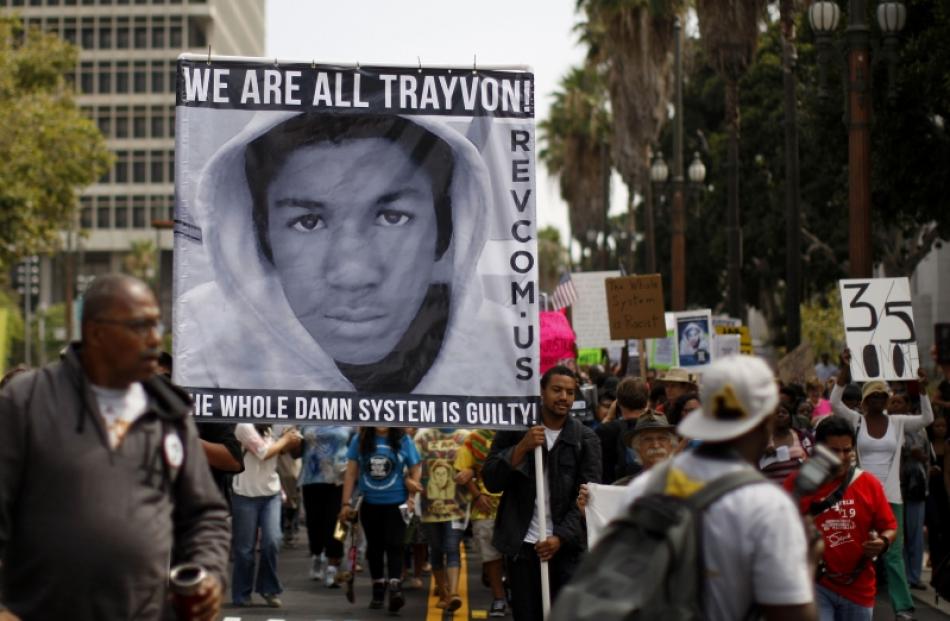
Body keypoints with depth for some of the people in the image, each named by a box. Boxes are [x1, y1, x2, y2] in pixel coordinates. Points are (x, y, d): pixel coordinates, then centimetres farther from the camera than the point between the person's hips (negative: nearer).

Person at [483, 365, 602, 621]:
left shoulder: (586, 440, 3)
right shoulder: (515, 429, 4)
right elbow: (491, 481, -1)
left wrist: (561, 537, -12)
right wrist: (522, 448, -14)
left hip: (567, 545, -1)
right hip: (522, 545, 1)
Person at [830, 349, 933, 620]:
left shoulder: (898, 422, 6)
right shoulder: (856, 420, 1)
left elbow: (927, 418, -3)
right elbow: (834, 403, -13)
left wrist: (921, 389, -15)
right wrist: (845, 370, -21)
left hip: (891, 496, 1)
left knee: (893, 552, 0)